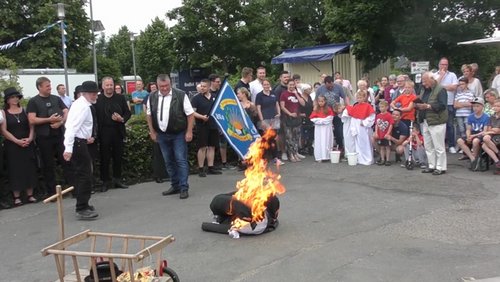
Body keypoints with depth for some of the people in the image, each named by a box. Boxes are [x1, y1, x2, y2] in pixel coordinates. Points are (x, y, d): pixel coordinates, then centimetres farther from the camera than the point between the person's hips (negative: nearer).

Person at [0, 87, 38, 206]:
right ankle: (17, 197, 6)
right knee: (15, 170, 0)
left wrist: (30, 138, -11)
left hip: (27, 145, 2)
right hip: (12, 146, -2)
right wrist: (17, 141, -14)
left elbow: (31, 126, 6)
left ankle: (30, 195, 11)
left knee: (29, 169, 3)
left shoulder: (24, 110, 8)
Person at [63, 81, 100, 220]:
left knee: (82, 175, 17)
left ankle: (82, 205, 28)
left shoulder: (83, 105, 13)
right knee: (85, 176, -7)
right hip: (78, 143, -10)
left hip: (79, 142, 10)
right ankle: (82, 210, -3)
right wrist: (68, 149, -31)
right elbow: (72, 127, -26)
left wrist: (87, 136, 8)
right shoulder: (83, 106, -18)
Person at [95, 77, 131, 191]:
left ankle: (117, 180, 22)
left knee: (118, 157, 10)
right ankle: (106, 181, 15)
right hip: (104, 133, -3)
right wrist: (96, 132, -14)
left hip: (118, 132, 3)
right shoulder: (97, 99, -3)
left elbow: (128, 112, 9)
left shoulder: (120, 98, 7)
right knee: (105, 158, 5)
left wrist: (122, 119, -11)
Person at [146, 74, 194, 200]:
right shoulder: (152, 97, 4)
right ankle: (175, 186, 22)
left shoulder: (180, 95, -9)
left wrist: (189, 132, -11)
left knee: (181, 160, -5)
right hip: (162, 135, 5)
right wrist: (152, 132, 8)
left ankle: (184, 188, 1)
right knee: (169, 162, 11)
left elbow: (190, 114, -8)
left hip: (179, 134, -4)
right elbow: (149, 115, 12)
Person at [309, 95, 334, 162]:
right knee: (319, 142, -1)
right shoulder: (316, 110, 6)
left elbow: (330, 118, -3)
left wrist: (323, 120, -11)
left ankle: (327, 156, 3)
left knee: (327, 141, 0)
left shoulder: (328, 109, 4)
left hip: (327, 128, -1)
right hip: (318, 128, 1)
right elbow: (313, 118, -2)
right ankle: (319, 157, 0)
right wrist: (320, 121, -11)